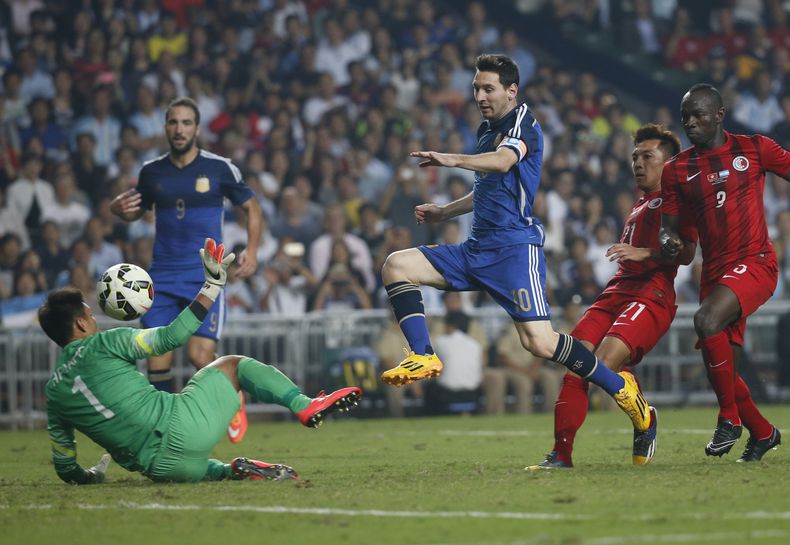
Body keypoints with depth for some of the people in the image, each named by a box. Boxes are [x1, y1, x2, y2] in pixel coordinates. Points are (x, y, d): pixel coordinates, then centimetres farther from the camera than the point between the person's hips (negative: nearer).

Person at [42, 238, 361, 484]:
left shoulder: (54, 391, 14)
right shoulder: (101, 346, -2)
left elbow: (66, 469, 17)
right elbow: (171, 337, -3)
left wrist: (91, 476, 38)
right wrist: (212, 287, 4)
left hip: (160, 467, 5)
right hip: (178, 426, -5)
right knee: (232, 365, 18)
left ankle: (233, 471, 5)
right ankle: (305, 407, 5)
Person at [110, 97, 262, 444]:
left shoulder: (219, 168, -3)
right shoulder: (152, 172, 6)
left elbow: (251, 207, 8)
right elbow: (138, 210, 22)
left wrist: (251, 250, -6)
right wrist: (120, 209, -2)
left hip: (206, 276, -3)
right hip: (162, 277, 3)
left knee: (200, 357, -13)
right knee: (157, 359, -6)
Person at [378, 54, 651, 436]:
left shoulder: (523, 122, -6)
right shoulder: (486, 131, 20)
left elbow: (503, 161, -29)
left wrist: (455, 160, -44)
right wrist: (444, 212, 33)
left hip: (515, 246, -9)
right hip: (477, 248, 9)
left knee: (539, 342, -18)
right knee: (396, 266, -7)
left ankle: (619, 387, 1)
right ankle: (423, 357, -16)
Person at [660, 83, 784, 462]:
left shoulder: (754, 149, 1)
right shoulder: (677, 170, 8)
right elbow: (668, 224, 10)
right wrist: (668, 241, -14)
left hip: (754, 262, -5)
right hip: (714, 272, 5)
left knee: (706, 320, -30)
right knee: (721, 370, 5)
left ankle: (730, 418, -16)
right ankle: (763, 433, 31)